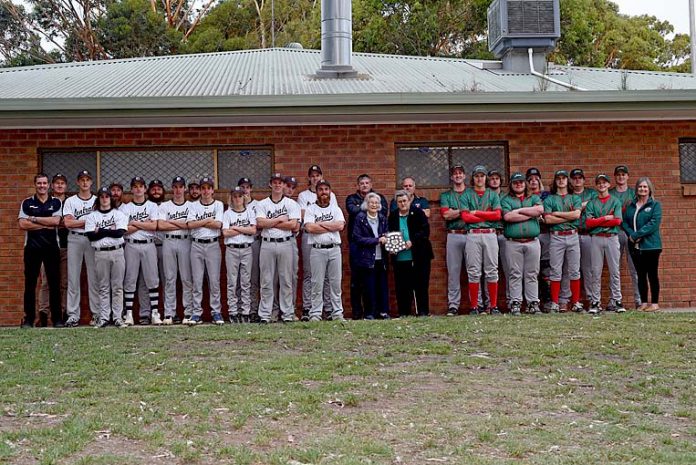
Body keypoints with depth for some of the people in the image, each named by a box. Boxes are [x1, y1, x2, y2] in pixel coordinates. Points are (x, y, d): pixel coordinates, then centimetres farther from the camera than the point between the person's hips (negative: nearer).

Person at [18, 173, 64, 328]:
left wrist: (34, 219, -9)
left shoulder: (56, 202, 7)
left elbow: (56, 221, -9)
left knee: (54, 283, 2)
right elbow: (22, 224, -6)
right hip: (32, 247, 0)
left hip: (51, 247, 0)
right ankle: (29, 318, 8)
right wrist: (46, 224, -9)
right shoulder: (27, 203, 7)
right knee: (30, 283, 2)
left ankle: (57, 318, 8)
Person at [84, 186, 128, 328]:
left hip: (117, 252, 0)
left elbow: (120, 232, -9)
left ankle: (117, 317, 5)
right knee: (103, 287, 3)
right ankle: (104, 318, 6)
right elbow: (90, 236, -5)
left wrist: (100, 231, -6)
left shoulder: (119, 214, 7)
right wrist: (110, 231, -7)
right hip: (100, 254, 0)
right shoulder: (92, 216, 9)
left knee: (118, 286, 1)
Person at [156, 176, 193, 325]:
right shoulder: (164, 206, 8)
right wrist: (183, 225, -7)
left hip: (185, 242, 0)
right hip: (169, 242, 1)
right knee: (170, 278, 2)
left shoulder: (191, 206, 8)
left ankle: (189, 312, 5)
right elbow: (160, 225, -7)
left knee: (187, 278, 1)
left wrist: (171, 222, -3)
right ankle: (169, 313, 5)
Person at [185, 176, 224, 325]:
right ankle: (196, 314, 5)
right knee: (197, 281, 2)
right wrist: (208, 220, -6)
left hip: (213, 244, -1)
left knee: (214, 280, 1)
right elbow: (190, 224, -6)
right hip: (196, 245, 1)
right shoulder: (193, 205, 9)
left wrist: (199, 222, -6)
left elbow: (218, 224, -8)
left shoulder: (218, 205, 6)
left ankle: (216, 312, 7)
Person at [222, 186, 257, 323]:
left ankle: (245, 312, 6)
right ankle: (233, 312, 4)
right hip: (232, 250, -1)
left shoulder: (250, 212, 8)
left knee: (246, 282, 3)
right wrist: (245, 229, -6)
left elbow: (253, 230, -5)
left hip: (246, 249, 1)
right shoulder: (227, 213, 5)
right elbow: (225, 233, -8)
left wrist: (236, 228, -7)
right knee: (232, 282, 0)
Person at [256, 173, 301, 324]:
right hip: (267, 244, 1)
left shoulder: (291, 203, 6)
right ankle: (265, 315, 7)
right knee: (266, 281, 3)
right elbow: (260, 223, -8)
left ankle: (287, 314, 9)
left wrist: (270, 223, -6)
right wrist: (280, 219, -7)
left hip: (286, 244, 0)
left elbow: (294, 224, -8)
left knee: (286, 281, 3)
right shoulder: (262, 204, 9)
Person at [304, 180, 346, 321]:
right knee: (317, 283, 0)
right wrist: (331, 227, -6)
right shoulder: (310, 209, 4)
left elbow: (340, 225, -6)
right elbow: (309, 227, -12)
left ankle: (337, 313, 11)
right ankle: (315, 314, 5)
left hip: (334, 249, 2)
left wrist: (320, 223, -7)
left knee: (336, 283, 5)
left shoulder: (336, 209, 11)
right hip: (317, 250, -2)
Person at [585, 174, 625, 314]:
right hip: (596, 239, 0)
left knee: (615, 271, 0)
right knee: (596, 272, 0)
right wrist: (606, 218, -7)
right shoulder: (591, 203, 11)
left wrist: (597, 221, -6)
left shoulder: (615, 201, 9)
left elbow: (617, 221, -6)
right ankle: (595, 302, 2)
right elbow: (588, 222, -3)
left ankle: (616, 301, 3)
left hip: (612, 238, 0)